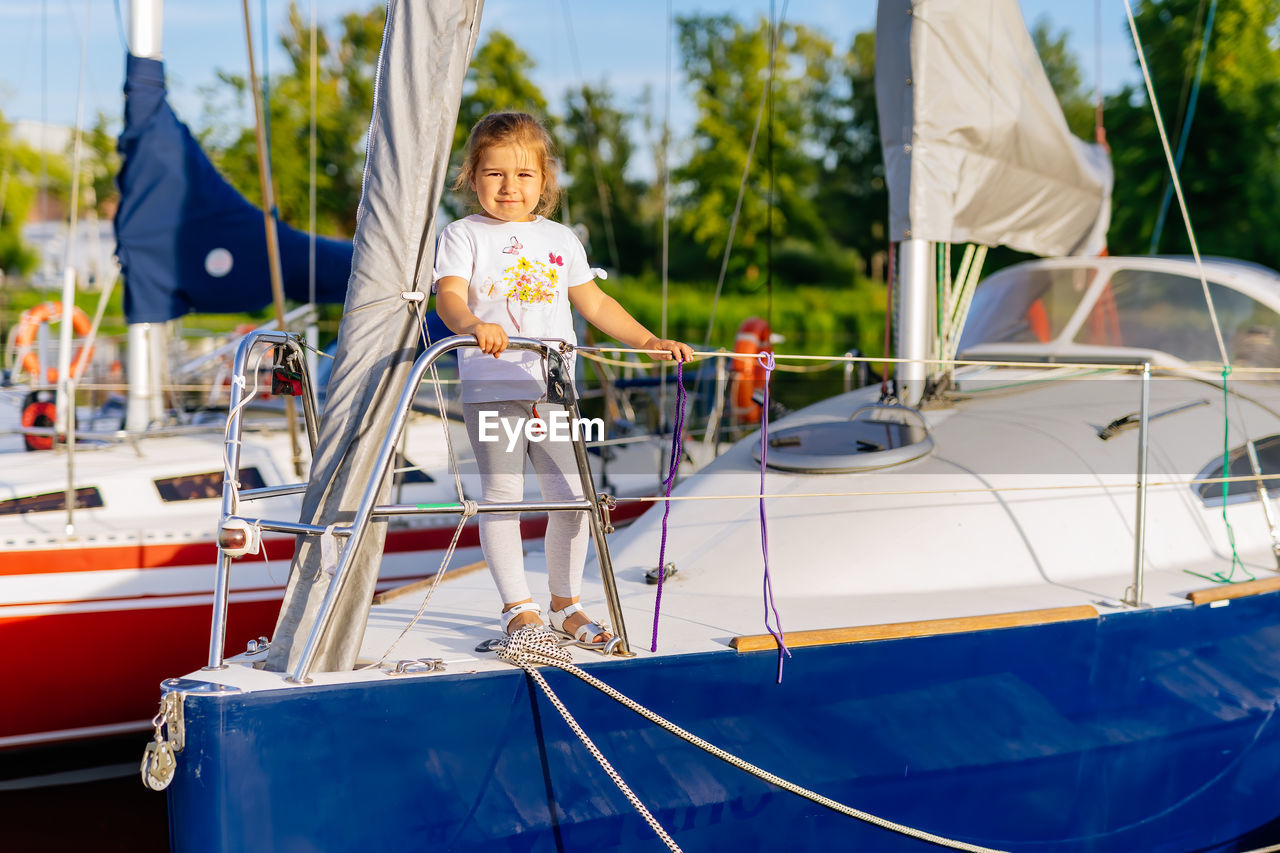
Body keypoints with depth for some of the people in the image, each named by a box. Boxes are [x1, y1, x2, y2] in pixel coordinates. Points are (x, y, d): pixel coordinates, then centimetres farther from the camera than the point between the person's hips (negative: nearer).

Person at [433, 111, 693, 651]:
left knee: (572, 495, 1)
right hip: (492, 387, -3)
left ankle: (565, 604, 17)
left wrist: (650, 341, 13)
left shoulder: (560, 240, 14)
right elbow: (449, 298, -13)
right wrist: (474, 325, -35)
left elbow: (594, 303, 20)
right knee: (502, 495, -4)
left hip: (554, 388, 4)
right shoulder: (464, 236, 2)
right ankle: (518, 607, 8)